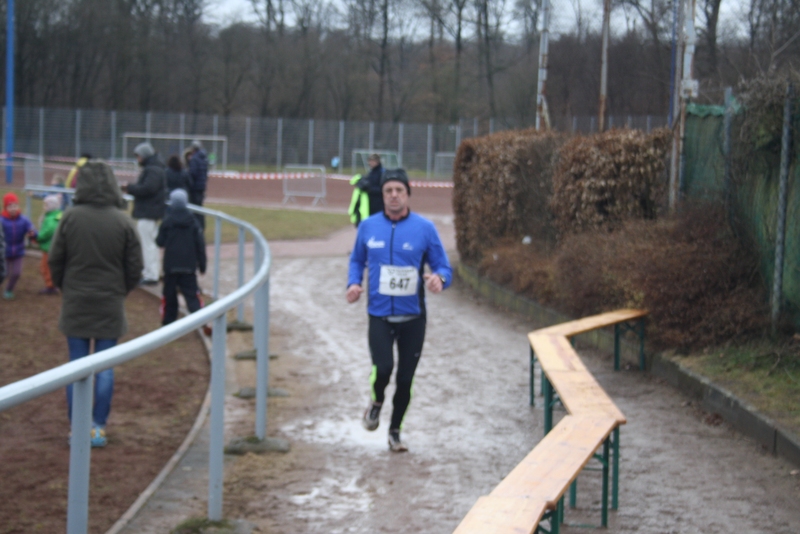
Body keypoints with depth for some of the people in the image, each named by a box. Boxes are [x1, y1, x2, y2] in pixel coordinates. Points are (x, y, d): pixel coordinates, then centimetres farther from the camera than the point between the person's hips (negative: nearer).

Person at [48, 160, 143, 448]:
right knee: (105, 367, 6)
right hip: (110, 305, 0)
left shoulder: (71, 217, -8)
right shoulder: (123, 221, -5)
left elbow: (55, 260, -3)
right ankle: (98, 427, 5)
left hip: (75, 304, 0)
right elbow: (135, 266, -1)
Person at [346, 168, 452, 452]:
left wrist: (439, 278, -24)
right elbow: (357, 261, 18)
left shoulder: (424, 228, -4)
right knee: (383, 368, -20)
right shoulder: (368, 227, 2)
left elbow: (444, 267, 0)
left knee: (405, 379, 7)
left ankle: (395, 431, 29)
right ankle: (377, 403, 15)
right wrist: (353, 283, -2)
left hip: (412, 316, 0)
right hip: (379, 314, 0)